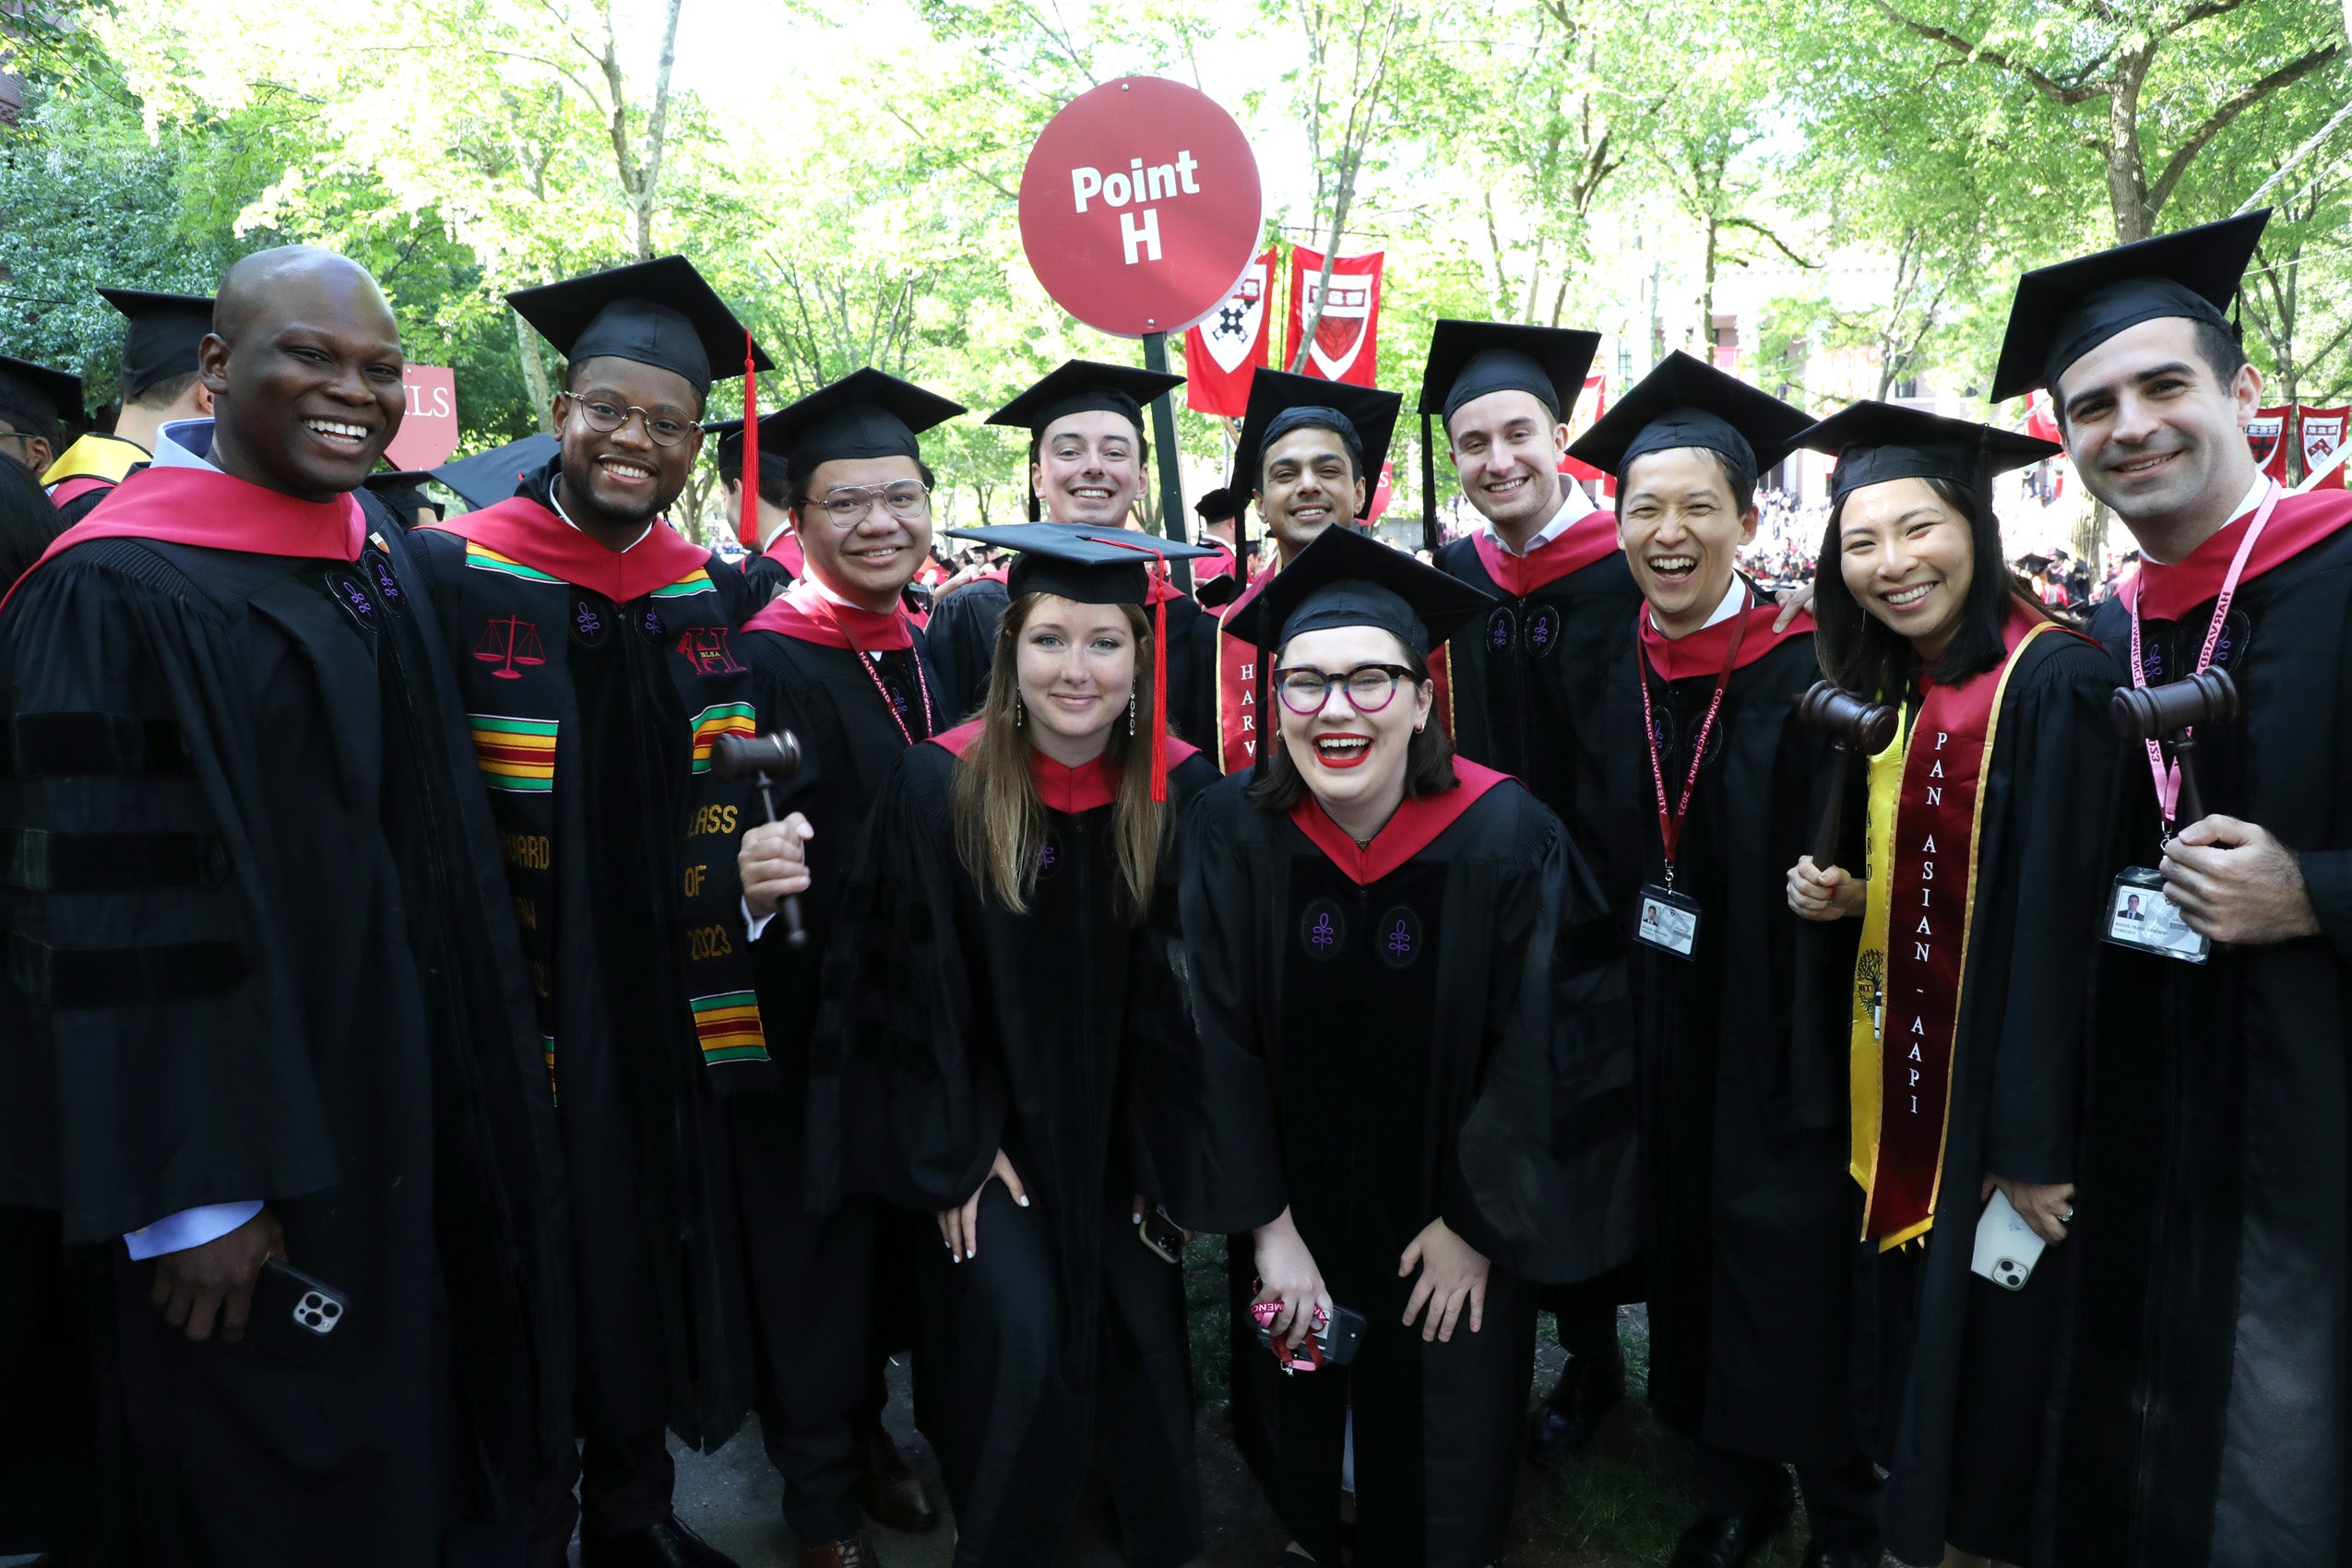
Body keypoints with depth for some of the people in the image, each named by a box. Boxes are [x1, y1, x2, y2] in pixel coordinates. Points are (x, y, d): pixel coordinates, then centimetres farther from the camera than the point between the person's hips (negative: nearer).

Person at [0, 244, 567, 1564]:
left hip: (412, 1115, 7)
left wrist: (475, 1095, 15)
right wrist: (191, 1198, -18)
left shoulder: (388, 563, 7)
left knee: (420, 1441, 20)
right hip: (248, 1157, -7)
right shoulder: (117, 595, -16)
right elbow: (110, 909, -19)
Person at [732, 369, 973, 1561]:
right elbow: (738, 835, -22)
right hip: (811, 1014, -6)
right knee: (815, 1231, 8)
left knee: (901, 1227, 19)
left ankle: (864, 1422, 42)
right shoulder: (765, 663, -15)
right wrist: (749, 874, -43)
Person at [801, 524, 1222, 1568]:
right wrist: (956, 1148, -8)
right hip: (988, 1122, -2)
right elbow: (916, 983, -9)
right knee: (1024, 1343, -10)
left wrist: (1168, 1148, -1)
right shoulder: (940, 785, -15)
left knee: (1146, 1333, 3)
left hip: (1120, 1132, 2)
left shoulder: (1184, 792, -10)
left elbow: (1192, 990, -2)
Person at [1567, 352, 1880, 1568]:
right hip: (1662, 1028, 5)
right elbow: (1608, 866, 8)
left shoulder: (1801, 675, -12)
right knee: (1689, 1243, 15)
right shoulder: (1622, 678, 3)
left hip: (1773, 1032, -5)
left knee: (1789, 1266, 5)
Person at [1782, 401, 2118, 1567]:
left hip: (2001, 1084, -8)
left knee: (1990, 1330, 7)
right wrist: (1843, 893, -6)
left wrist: (2037, 1146, -21)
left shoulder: (2053, 679, -19)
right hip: (1902, 1071, 8)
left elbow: (2063, 918, -22)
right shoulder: (1900, 692, 7)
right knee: (1916, 1303, 20)